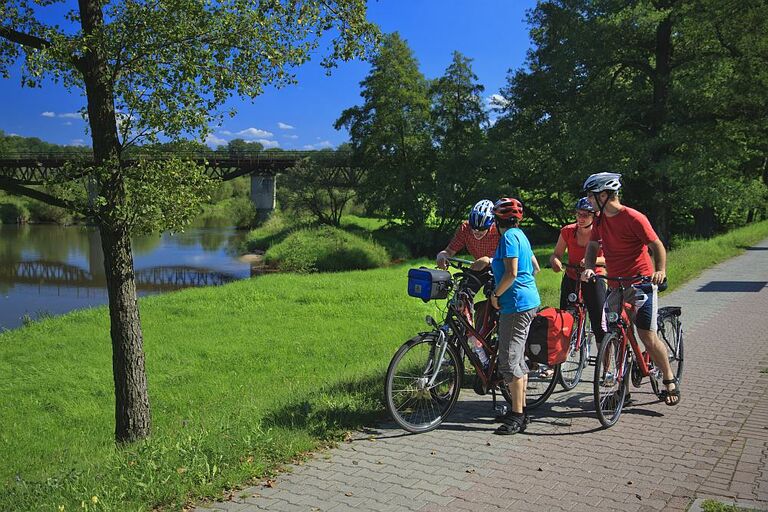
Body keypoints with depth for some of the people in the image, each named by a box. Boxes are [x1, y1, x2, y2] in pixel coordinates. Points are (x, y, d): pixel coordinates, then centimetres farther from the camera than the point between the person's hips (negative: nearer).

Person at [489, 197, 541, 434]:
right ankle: (520, 410, 25)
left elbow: (511, 273, -22)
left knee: (509, 361, -7)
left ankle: (517, 417, -2)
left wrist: (495, 295, -10)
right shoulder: (520, 235, 16)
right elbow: (533, 267, 23)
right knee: (518, 358, 16)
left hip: (516, 304, -11)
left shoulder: (509, 237, -14)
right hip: (529, 301, 11)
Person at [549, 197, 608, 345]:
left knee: (599, 324, -7)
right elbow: (557, 254, -2)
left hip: (593, 279, -2)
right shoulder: (568, 231, -6)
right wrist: (555, 261, -25)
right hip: (571, 279, 3)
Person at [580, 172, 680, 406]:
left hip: (641, 284, -7)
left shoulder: (634, 218, -14)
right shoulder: (600, 220, 7)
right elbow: (592, 247, 5)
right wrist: (589, 268, -15)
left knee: (647, 336, -7)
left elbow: (657, 246, -10)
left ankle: (670, 381, 12)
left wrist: (660, 271, -26)